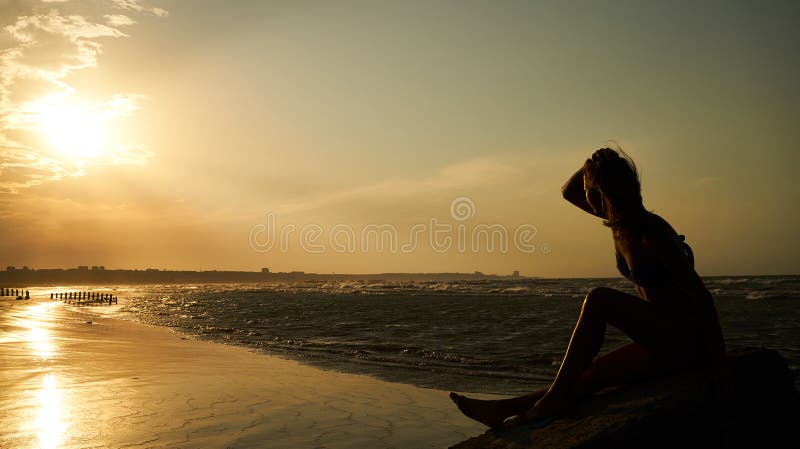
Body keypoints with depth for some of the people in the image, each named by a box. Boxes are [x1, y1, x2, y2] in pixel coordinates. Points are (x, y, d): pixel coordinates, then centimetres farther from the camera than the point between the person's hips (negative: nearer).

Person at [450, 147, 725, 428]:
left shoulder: (653, 231, -20)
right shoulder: (620, 222, 4)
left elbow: (700, 294, -19)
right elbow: (568, 192, 15)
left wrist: (717, 353, -17)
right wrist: (596, 164, -1)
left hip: (688, 342, -8)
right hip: (663, 342, 8)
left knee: (598, 299, -25)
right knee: (586, 376, -2)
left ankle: (553, 400, -20)